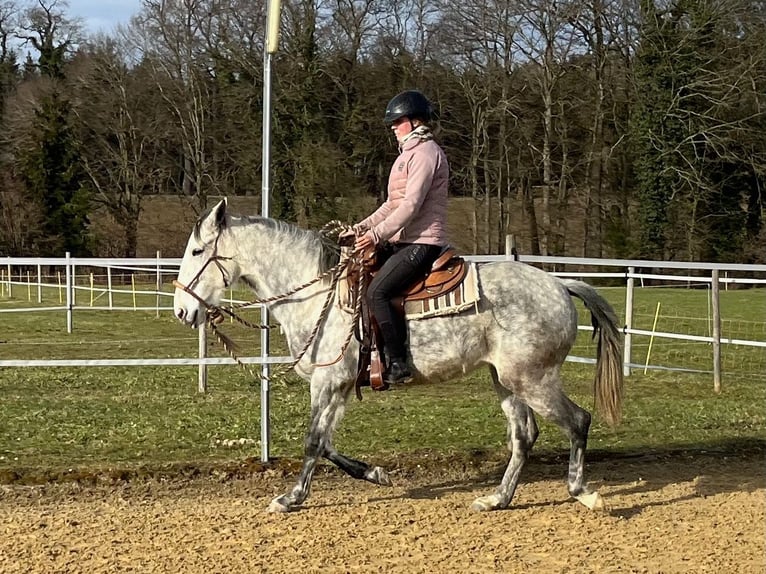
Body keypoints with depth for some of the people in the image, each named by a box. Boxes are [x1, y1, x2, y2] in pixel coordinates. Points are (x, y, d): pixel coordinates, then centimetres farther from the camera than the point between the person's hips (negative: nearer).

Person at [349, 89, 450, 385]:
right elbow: (392, 204, 23)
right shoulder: (410, 153, 21)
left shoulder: (425, 153, -11)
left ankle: (398, 364, -22)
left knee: (377, 292, -24)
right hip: (403, 241, 11)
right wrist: (361, 228, 11)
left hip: (421, 242, -11)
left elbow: (411, 205, -20)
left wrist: (376, 234, -21)